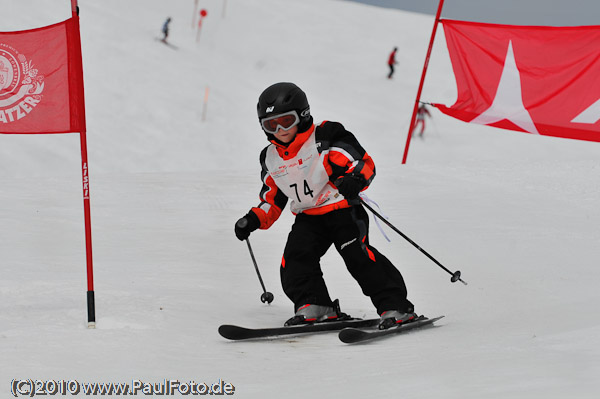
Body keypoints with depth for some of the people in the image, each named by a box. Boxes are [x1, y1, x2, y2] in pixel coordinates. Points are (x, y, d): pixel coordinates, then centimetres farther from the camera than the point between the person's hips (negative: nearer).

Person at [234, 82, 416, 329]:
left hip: (343, 209, -6)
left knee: (357, 255, -22)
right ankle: (314, 305, -10)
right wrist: (254, 220, 4)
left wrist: (354, 180, -39)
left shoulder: (325, 140, -11)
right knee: (295, 258, -17)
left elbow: (363, 163, -17)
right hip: (308, 218, 6)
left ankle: (395, 307, -20)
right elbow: (272, 199, 20)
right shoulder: (271, 159, 9)